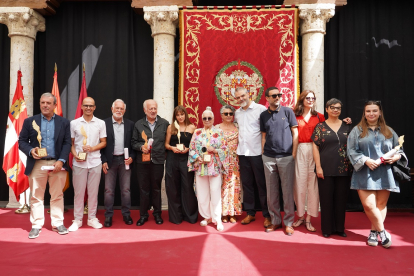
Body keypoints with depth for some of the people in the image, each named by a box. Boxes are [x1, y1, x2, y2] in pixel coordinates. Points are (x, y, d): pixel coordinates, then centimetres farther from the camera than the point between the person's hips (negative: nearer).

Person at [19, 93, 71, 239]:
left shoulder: (64, 122, 6)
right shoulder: (29, 121, 6)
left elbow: (67, 143, 1)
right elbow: (22, 141, 5)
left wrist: (61, 161, -10)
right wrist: (30, 150, -15)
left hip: (57, 164, 0)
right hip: (37, 164, 0)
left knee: (57, 196, 8)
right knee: (36, 196, 6)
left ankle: (58, 223, 18)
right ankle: (36, 225, 17)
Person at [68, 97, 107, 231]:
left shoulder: (100, 123, 5)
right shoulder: (74, 123, 6)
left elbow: (103, 142, 6)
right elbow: (71, 142, 8)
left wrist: (92, 148, -11)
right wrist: (75, 154, -9)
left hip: (95, 162, 0)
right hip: (79, 163, 0)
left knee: (93, 191, 7)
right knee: (79, 191, 5)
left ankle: (92, 218, 19)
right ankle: (77, 220, 17)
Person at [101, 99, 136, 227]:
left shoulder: (130, 124, 7)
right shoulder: (105, 123, 0)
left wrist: (132, 157, -4)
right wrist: (103, 161, -6)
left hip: (125, 160, 2)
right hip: (110, 160, -1)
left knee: (126, 189, 6)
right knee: (109, 190, 4)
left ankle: (126, 214, 18)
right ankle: (108, 216, 15)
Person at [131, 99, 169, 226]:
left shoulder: (164, 123, 3)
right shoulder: (138, 124, 6)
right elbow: (134, 142, 6)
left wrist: (165, 155, -5)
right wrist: (141, 147, -12)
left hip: (158, 161, -1)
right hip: (142, 162, 1)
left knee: (156, 188, 10)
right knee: (144, 189, 8)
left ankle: (157, 213, 25)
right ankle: (143, 215, 20)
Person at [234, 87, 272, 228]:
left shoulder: (261, 109, -6)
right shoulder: (237, 113, 11)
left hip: (257, 153, -5)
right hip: (243, 153, 5)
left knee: (262, 184, 3)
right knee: (246, 183, 12)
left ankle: (267, 215, 14)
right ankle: (250, 213, 24)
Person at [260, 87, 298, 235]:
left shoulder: (287, 111, 2)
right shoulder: (263, 115, 10)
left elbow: (295, 133, 1)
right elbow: (263, 136, 12)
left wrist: (293, 154, -6)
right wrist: (263, 153, 5)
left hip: (286, 157, -3)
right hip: (269, 158, 3)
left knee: (288, 191, 2)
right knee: (271, 191, 8)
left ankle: (288, 222, 15)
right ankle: (275, 220, 22)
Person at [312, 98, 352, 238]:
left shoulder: (347, 126, 10)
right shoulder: (320, 126, 1)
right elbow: (315, 147, -2)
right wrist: (318, 166, -8)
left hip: (343, 169, 3)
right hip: (326, 169, -2)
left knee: (341, 198, 9)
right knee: (326, 198, 4)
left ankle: (340, 228, 23)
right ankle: (327, 228, 16)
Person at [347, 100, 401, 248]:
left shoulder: (389, 131, 13)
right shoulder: (357, 130, 6)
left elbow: (399, 150, 16)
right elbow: (351, 150, -1)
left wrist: (396, 157, -6)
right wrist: (365, 160, -15)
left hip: (385, 174, 3)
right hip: (365, 174, -2)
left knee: (381, 205, 5)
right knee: (369, 205, -10)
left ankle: (374, 232, 20)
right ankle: (382, 231, 11)